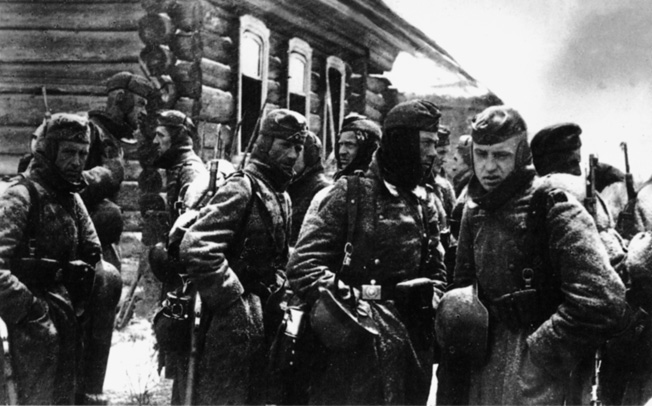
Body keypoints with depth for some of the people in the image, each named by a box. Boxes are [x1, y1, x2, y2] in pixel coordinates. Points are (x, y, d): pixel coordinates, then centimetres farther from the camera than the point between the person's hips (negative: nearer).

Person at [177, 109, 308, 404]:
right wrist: (232, 299, -20)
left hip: (263, 316, 9)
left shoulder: (282, 197, 14)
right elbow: (195, 248, -27)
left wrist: (277, 291, 9)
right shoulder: (242, 187, -15)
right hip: (234, 320, -9)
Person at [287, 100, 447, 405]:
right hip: (351, 343, -5)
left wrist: (431, 303, 2)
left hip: (411, 343, 6)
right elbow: (303, 265, -11)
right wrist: (349, 305, -20)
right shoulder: (350, 193, -5)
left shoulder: (425, 202, 13)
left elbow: (436, 270, 20)